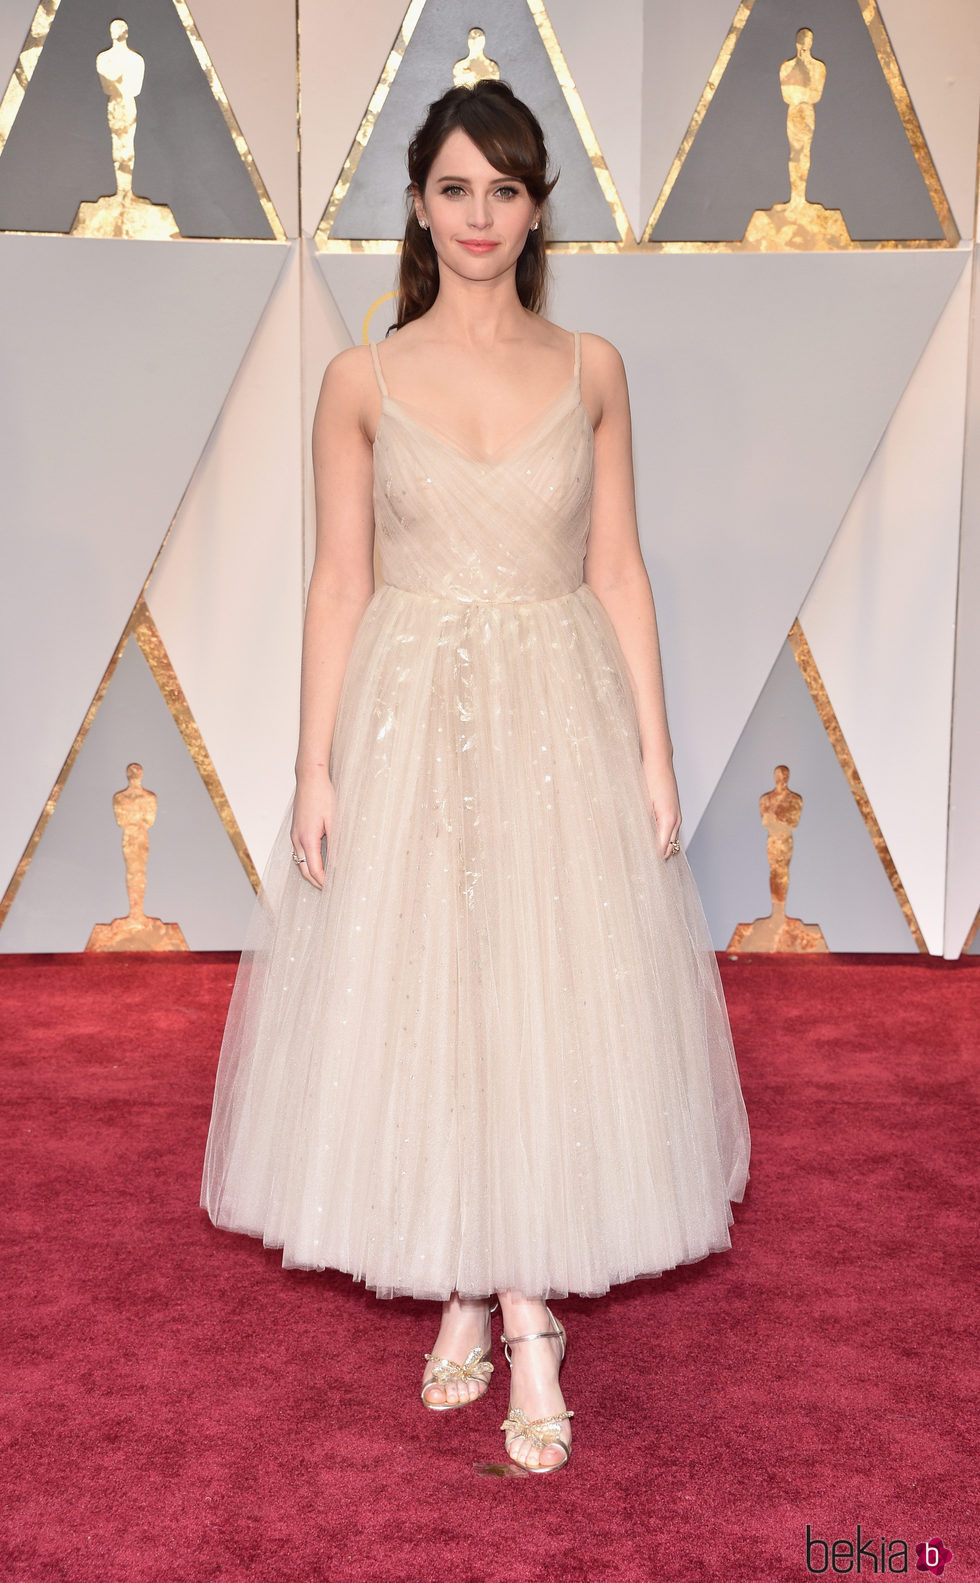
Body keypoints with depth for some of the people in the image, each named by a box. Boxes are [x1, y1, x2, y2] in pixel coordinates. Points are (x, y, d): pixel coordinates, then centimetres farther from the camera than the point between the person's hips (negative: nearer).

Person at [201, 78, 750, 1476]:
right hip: (410, 718, 0)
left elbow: (617, 570, 5)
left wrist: (654, 751, 1)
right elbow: (338, 583, 1)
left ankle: (526, 1315, 13)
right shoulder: (363, 379, 2)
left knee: (556, 1006, 1)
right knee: (417, 1007, 5)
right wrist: (316, 770, -5)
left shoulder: (590, 369, 5)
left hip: (562, 720, 1)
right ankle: (469, 1295, 23)